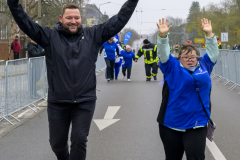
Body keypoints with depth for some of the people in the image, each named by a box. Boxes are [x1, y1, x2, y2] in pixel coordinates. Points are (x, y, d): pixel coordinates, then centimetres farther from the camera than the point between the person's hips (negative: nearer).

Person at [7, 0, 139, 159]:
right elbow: (25, 22, -5)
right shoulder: (50, 36, 0)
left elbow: (118, 20, 2)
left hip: (85, 102, -1)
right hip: (57, 103, 1)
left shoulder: (93, 35, 2)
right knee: (57, 142, 14)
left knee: (79, 140, -2)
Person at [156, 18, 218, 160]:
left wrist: (209, 34, 2)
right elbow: (163, 54, -6)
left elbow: (213, 53, 13)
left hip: (197, 125, 1)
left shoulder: (204, 66, 11)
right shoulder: (173, 67, 3)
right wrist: (163, 35, -21)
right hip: (171, 125, -1)